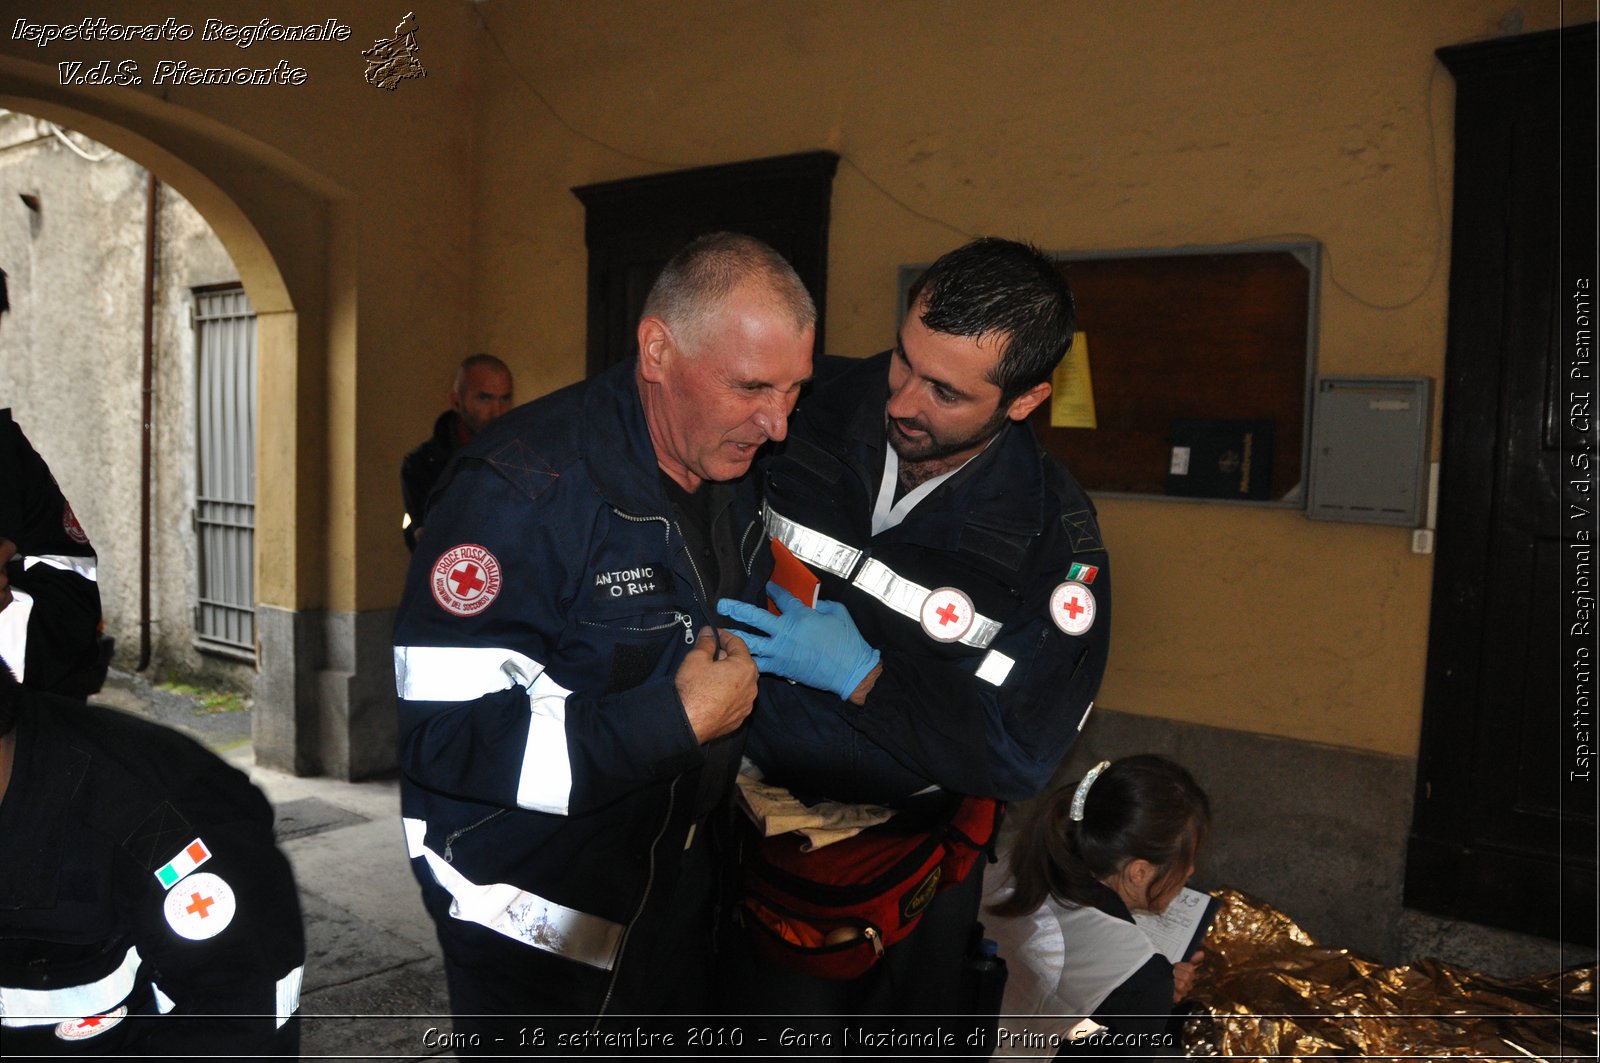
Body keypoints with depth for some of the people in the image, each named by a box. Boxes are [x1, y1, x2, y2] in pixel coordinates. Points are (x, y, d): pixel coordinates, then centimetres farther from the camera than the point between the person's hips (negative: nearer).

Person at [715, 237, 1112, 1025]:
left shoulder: (1053, 540, -17)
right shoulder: (813, 416, -13)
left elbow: (1019, 755, -17)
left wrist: (857, 673, -25)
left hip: (903, 858, 0)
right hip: (751, 810, 1)